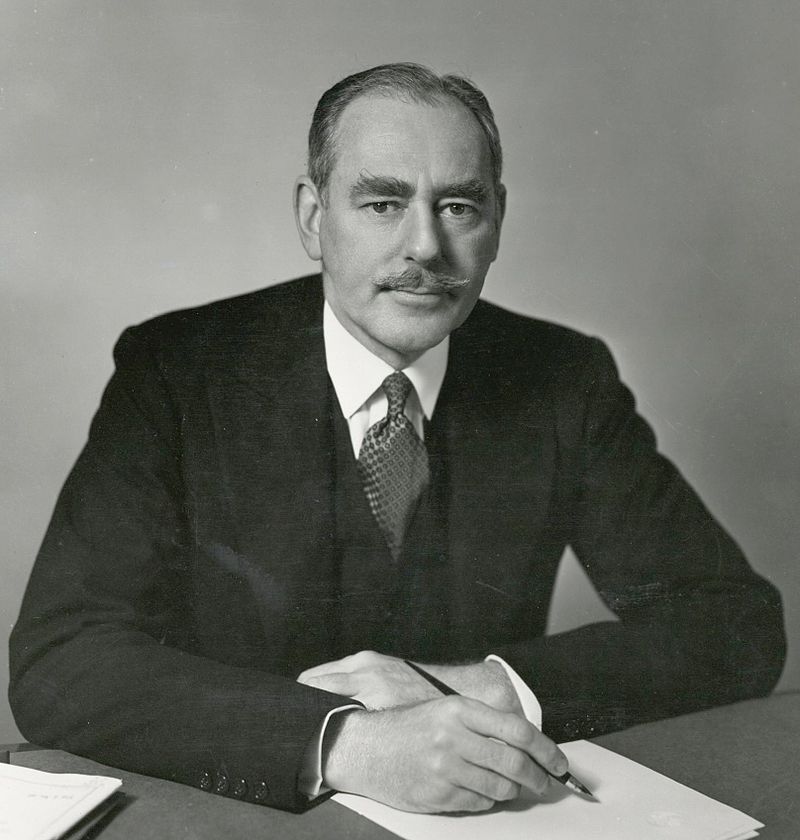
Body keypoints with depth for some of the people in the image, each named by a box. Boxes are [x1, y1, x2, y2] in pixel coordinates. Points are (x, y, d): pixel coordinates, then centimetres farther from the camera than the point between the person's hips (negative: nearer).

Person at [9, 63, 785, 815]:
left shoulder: (563, 381, -4)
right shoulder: (176, 372, -10)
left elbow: (739, 625, -5)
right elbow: (56, 664, -17)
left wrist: (482, 686, -19)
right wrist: (344, 743, -30)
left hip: (484, 810, 2)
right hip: (237, 819, -1)